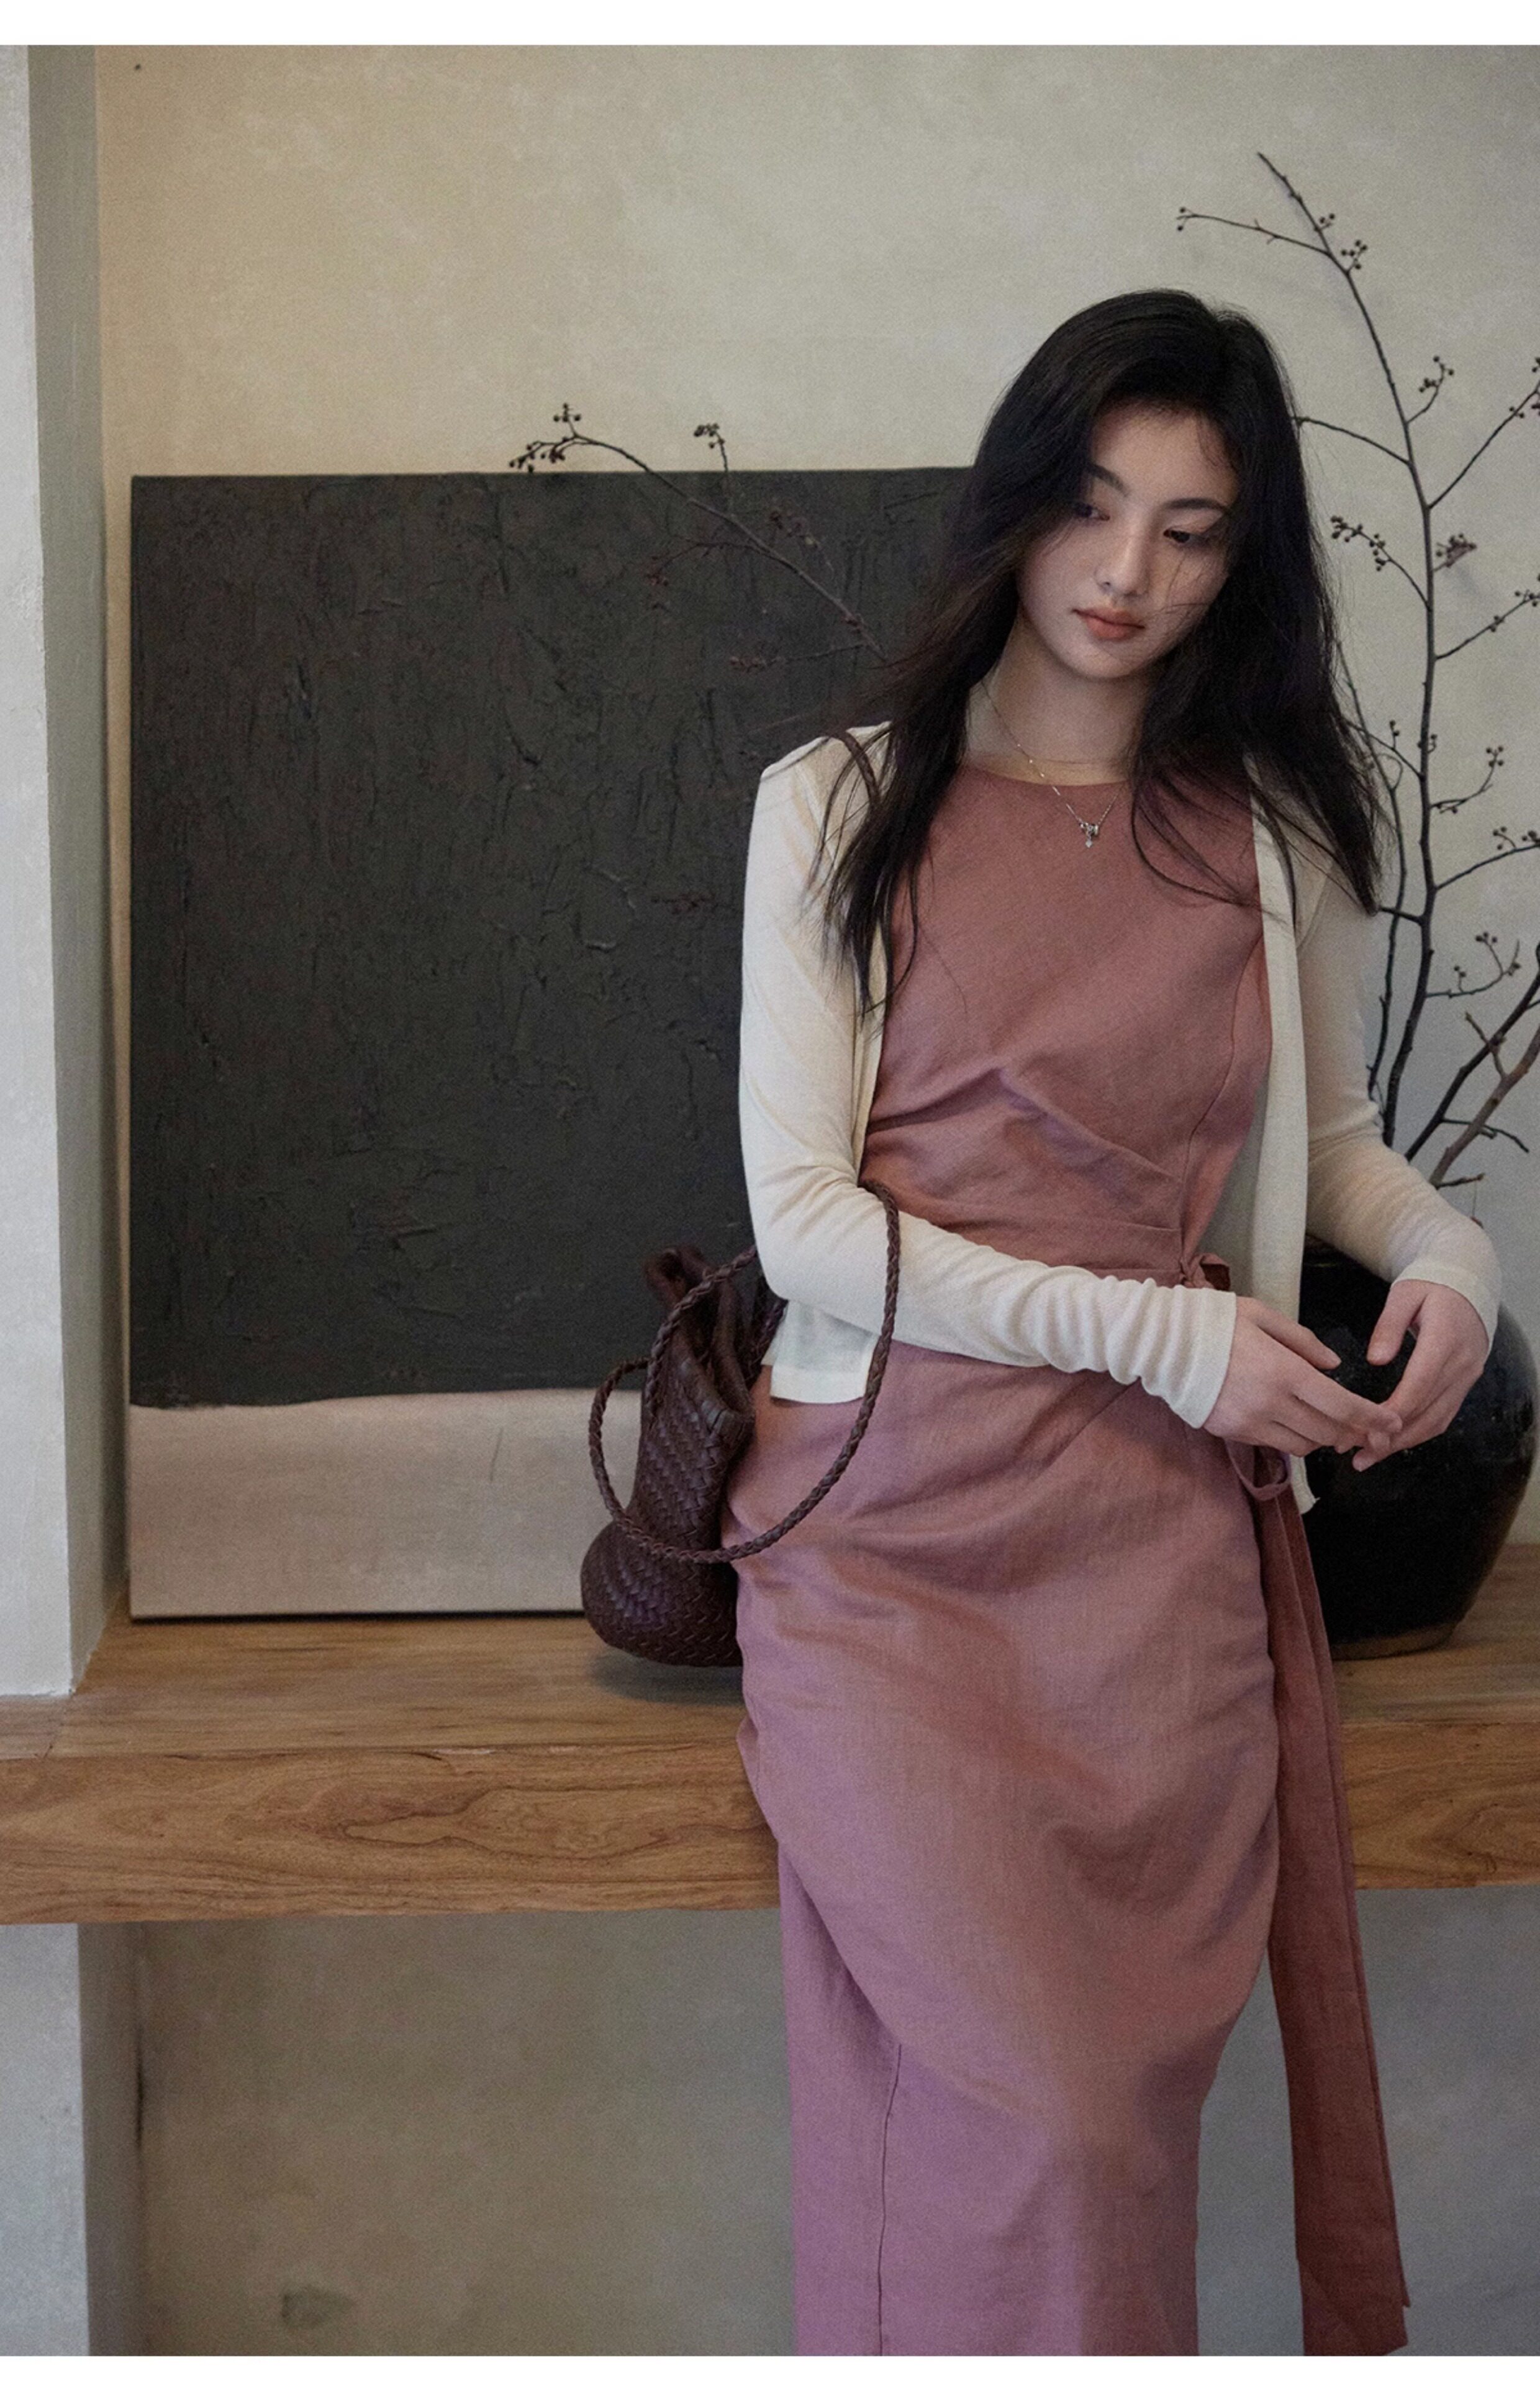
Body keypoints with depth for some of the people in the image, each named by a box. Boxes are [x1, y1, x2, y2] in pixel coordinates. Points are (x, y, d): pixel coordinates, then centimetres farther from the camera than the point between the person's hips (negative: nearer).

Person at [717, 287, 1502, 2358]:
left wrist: (1448, 1252, 1)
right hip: (890, 1532, -2)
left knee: (1135, 2088, 3)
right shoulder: (844, 805, 1)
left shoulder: (1278, 831, 9)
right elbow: (803, 1216, -5)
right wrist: (1160, 1332, -11)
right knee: (1015, 2106, -8)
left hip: (1161, 1539, 2)